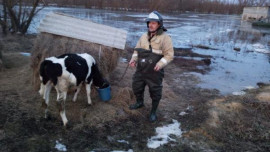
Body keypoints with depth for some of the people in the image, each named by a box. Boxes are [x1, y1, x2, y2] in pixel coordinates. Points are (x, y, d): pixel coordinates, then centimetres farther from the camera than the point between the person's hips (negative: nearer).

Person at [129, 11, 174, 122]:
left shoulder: (165, 38, -12)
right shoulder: (144, 36, 6)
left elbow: (169, 55, -14)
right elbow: (137, 50, 13)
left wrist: (160, 64, -29)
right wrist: (134, 59, -5)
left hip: (154, 72, -5)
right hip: (140, 70, 6)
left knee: (155, 93, 8)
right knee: (136, 87, 20)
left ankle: (153, 112, 29)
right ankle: (139, 103, 48)